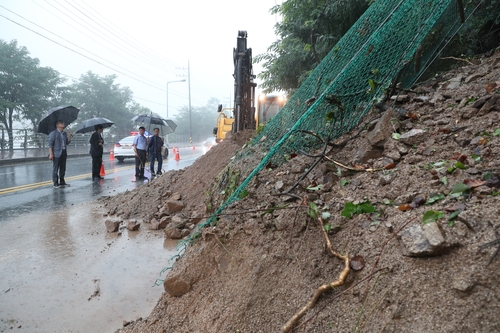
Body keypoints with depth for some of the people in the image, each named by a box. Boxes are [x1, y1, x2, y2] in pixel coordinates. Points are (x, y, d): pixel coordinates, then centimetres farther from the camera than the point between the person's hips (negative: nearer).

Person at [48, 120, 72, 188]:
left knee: (63, 169, 12)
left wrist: (69, 136, -3)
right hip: (57, 154, -6)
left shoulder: (64, 133, 16)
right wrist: (51, 154, -16)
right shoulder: (53, 133, -4)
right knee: (55, 169, -2)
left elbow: (67, 143, 13)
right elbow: (50, 144, -9)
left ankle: (62, 182, 21)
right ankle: (55, 183, 2)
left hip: (64, 153, 7)